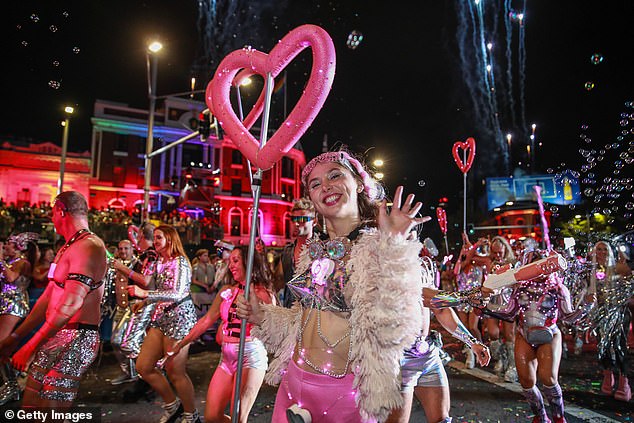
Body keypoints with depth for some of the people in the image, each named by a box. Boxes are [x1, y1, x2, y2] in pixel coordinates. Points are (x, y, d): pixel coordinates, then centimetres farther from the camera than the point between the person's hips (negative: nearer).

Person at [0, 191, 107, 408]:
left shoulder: (88, 246, -16)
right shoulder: (66, 249, 18)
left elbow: (71, 304, -23)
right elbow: (48, 297, 21)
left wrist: (31, 345, -20)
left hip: (75, 339, -9)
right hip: (54, 337, 9)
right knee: (30, 404, 12)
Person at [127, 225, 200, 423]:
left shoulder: (180, 262, -12)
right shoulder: (160, 262, 15)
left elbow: (177, 294, -23)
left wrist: (145, 293, -27)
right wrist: (144, 302, 10)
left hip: (179, 318, -9)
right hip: (161, 317, 9)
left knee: (175, 372, -2)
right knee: (143, 366, 9)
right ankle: (172, 405, 28)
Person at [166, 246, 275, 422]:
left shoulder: (264, 294, -4)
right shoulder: (227, 291, 10)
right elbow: (206, 320, 13)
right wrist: (181, 344, 13)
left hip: (251, 355, -5)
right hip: (226, 357, 6)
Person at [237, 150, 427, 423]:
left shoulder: (381, 248, -14)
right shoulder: (313, 252, 5)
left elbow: (395, 331, -28)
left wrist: (394, 245, -30)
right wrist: (261, 316, 4)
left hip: (345, 395, -5)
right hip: (293, 382, 6)